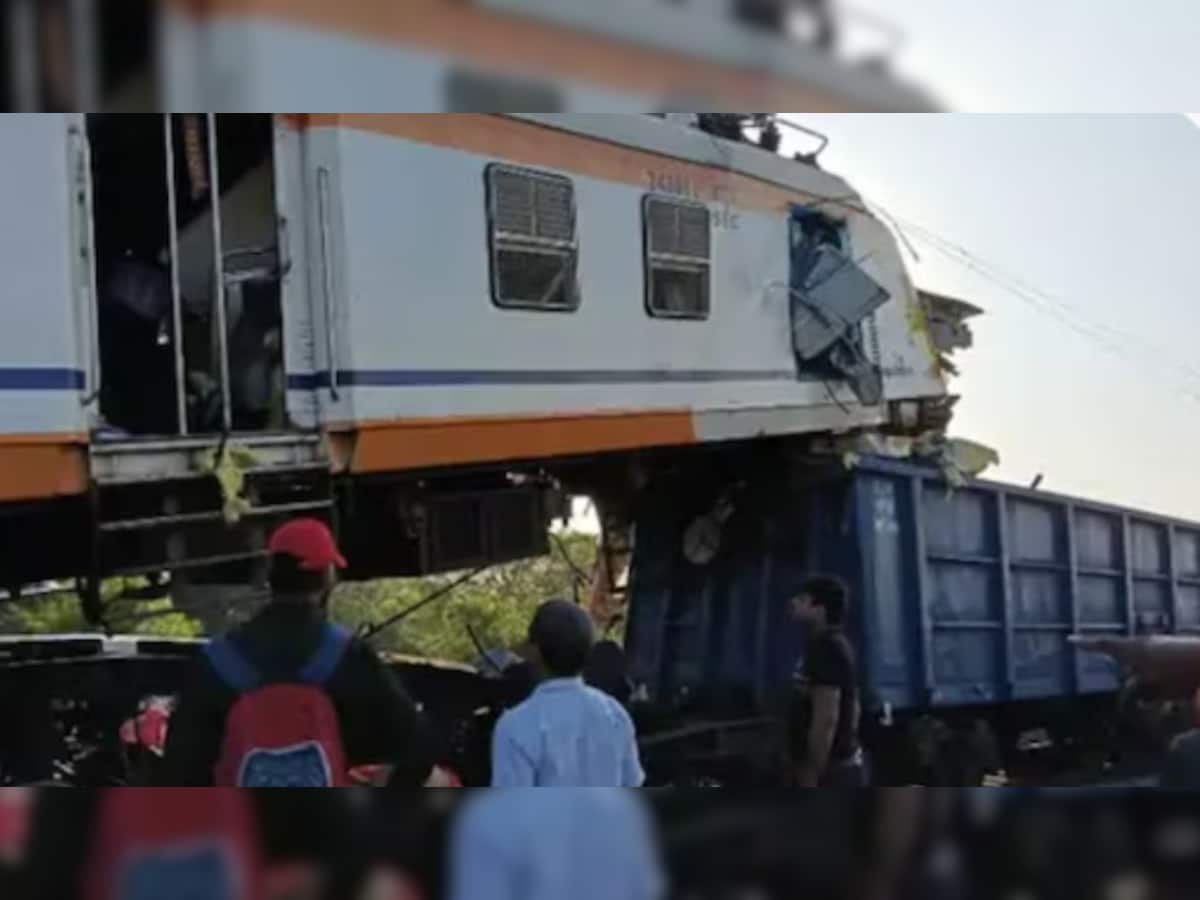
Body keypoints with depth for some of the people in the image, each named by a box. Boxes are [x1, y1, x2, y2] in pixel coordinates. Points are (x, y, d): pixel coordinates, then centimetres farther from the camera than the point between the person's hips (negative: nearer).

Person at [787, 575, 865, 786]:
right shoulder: (836, 646, 16)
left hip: (830, 772, -11)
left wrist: (810, 781, -23)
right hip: (843, 767, 11)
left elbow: (826, 719, -23)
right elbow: (853, 709, 23)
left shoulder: (825, 649, -16)